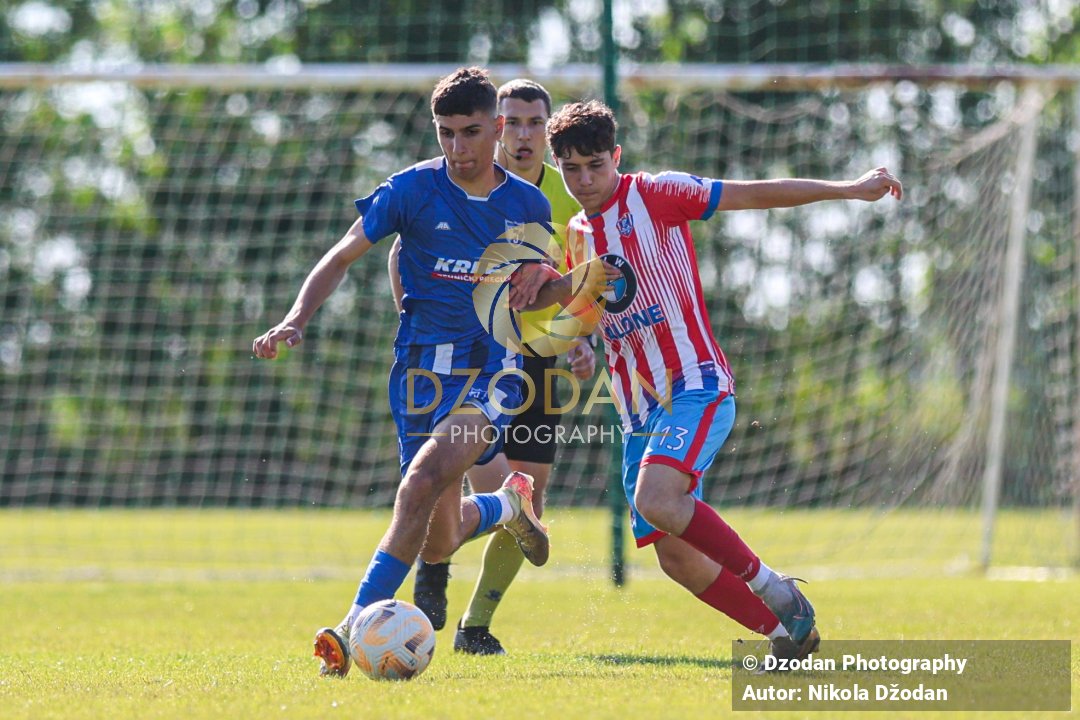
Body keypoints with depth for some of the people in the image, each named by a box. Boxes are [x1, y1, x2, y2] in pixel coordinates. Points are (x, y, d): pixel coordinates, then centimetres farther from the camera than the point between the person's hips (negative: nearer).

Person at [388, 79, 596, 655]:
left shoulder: (568, 197, 0)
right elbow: (401, 256, -1)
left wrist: (583, 342, -4)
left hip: (536, 359, 4)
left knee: (527, 509, 0)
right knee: (492, 496, -18)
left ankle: (475, 627, 16)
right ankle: (433, 560, 12)